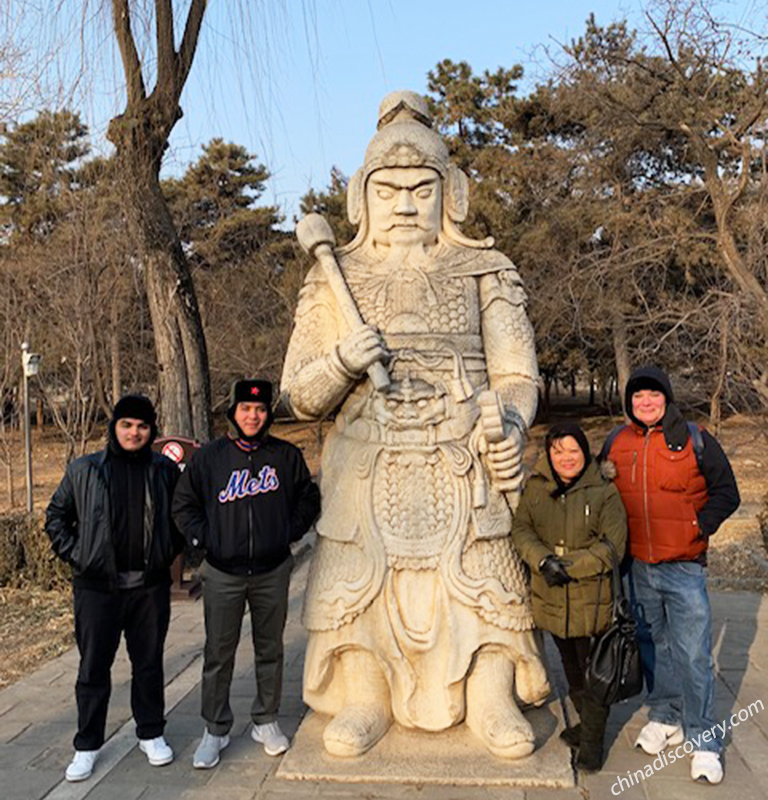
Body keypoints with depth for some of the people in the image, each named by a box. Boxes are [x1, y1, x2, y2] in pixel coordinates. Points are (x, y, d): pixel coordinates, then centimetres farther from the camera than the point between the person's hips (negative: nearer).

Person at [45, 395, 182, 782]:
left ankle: (151, 734, 29)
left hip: (150, 586, 1)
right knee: (93, 668, 7)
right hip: (97, 587, -1)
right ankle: (87, 746, 22)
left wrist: (169, 552, 4)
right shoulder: (84, 470, 0)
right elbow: (56, 516, 8)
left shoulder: (165, 470, 2)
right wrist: (75, 555, -1)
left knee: (149, 663, 12)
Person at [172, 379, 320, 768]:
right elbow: (183, 504, 8)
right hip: (223, 574, -1)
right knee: (218, 653, 6)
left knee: (270, 649, 12)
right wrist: (203, 538, -2)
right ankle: (215, 729, 22)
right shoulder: (208, 457, -2)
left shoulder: (287, 456, 1)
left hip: (273, 571, 1)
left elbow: (308, 498, 13)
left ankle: (266, 721, 29)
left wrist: (290, 532, 2)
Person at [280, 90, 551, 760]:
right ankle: (365, 702, 21)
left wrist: (506, 422, -18)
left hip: (464, 470, 0)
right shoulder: (334, 281, 10)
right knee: (358, 582, 2)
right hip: (366, 472, 1)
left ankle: (493, 702, 19)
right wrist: (342, 361, -14)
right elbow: (299, 396, 8)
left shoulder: (487, 274, 8)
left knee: (484, 584, -1)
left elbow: (517, 376, 5)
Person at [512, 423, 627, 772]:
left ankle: (593, 739, 23)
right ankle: (586, 722, 42)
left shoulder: (604, 491, -10)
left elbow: (612, 546, -13)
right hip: (551, 598, 4)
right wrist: (543, 561, -19)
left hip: (593, 600, -4)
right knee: (571, 668, 21)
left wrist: (570, 566, -21)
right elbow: (521, 529, -2)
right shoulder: (536, 487, 1)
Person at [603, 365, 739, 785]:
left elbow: (726, 493, 2)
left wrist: (698, 527, -10)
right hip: (638, 567, 4)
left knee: (693, 654, -2)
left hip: (685, 568, -3)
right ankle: (664, 718, 34)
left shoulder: (695, 441, -4)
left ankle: (704, 741, 11)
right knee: (653, 645, 16)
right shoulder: (616, 443, 5)